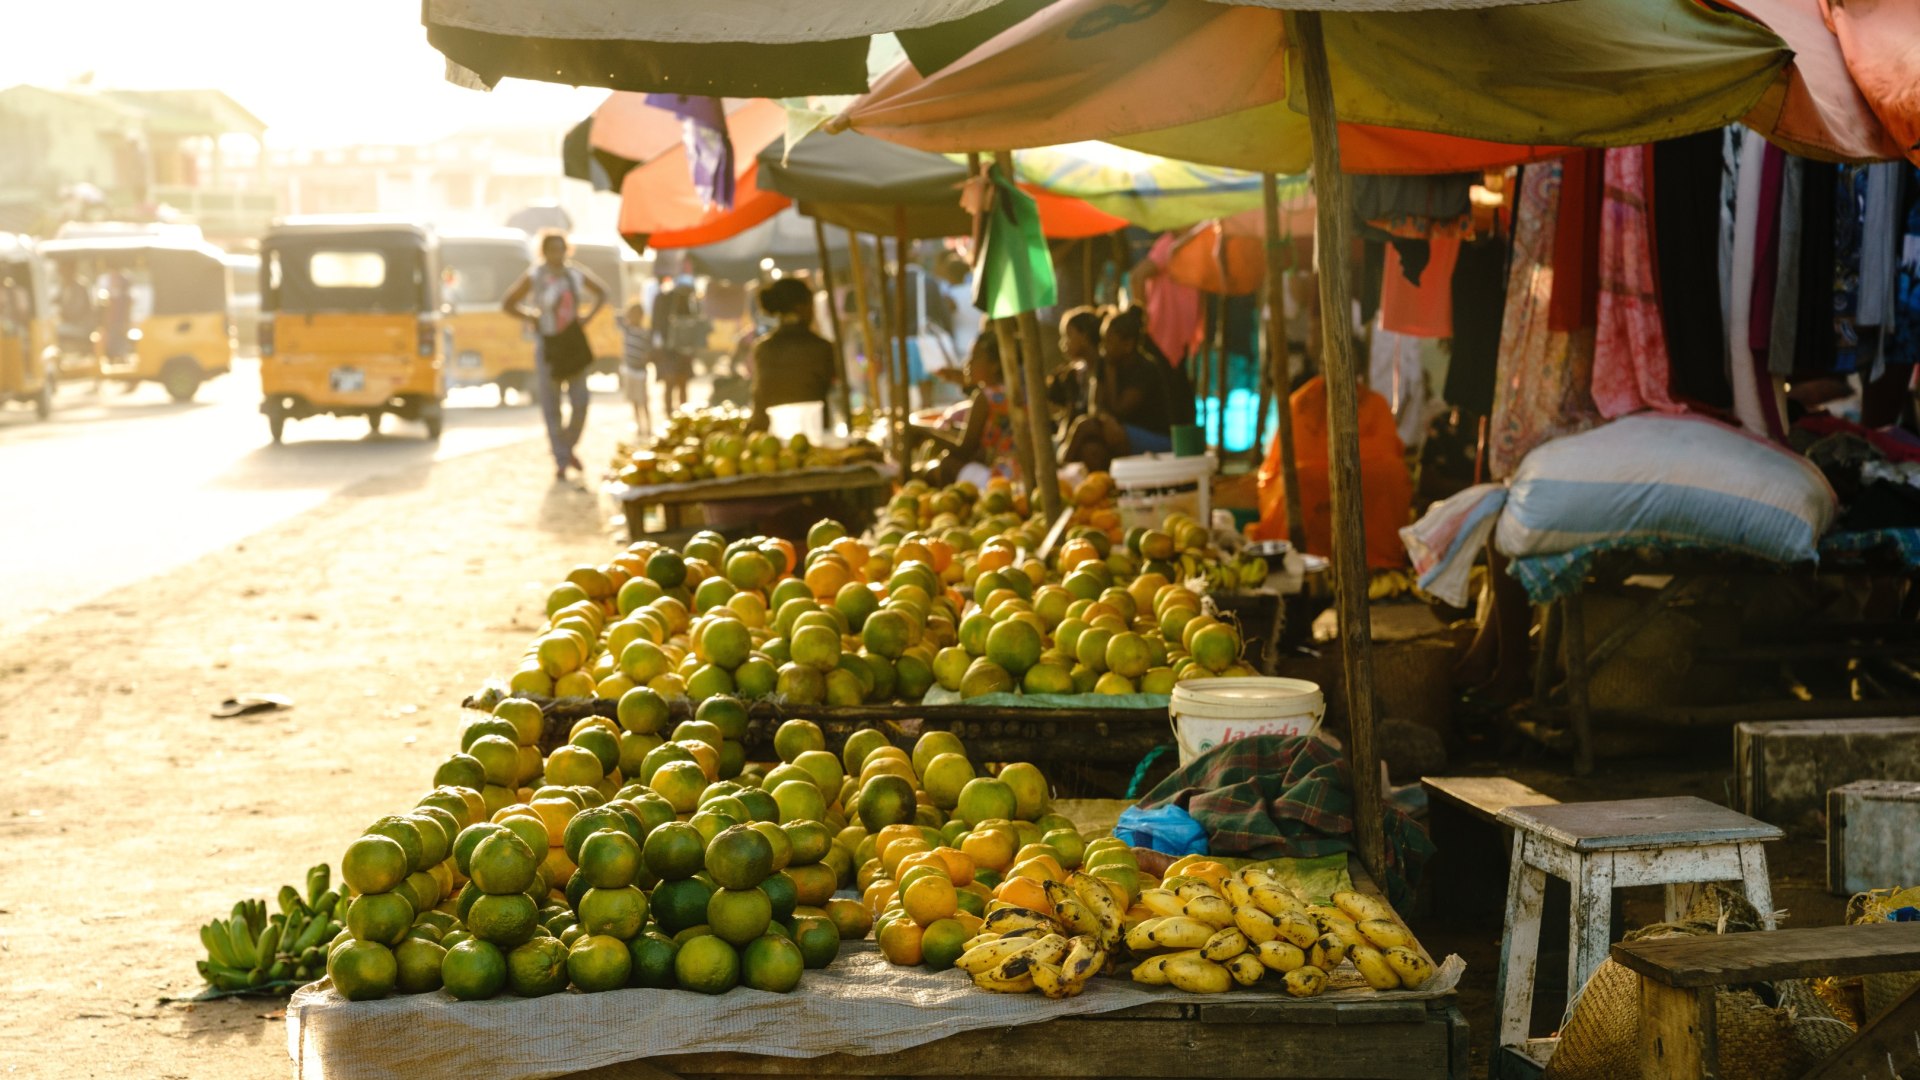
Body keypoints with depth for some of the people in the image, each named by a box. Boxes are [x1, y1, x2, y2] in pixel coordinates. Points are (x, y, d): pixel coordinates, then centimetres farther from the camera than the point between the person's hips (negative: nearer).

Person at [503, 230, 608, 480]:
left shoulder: (576, 274, 3)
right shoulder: (534, 278, -7)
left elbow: (602, 293, 19)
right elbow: (507, 304, 0)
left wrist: (588, 317, 6)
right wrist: (531, 317, -7)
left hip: (574, 343, 3)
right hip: (548, 345, -3)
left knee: (580, 402, -1)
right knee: (551, 407, -1)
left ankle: (569, 448, 23)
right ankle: (561, 461, 7)